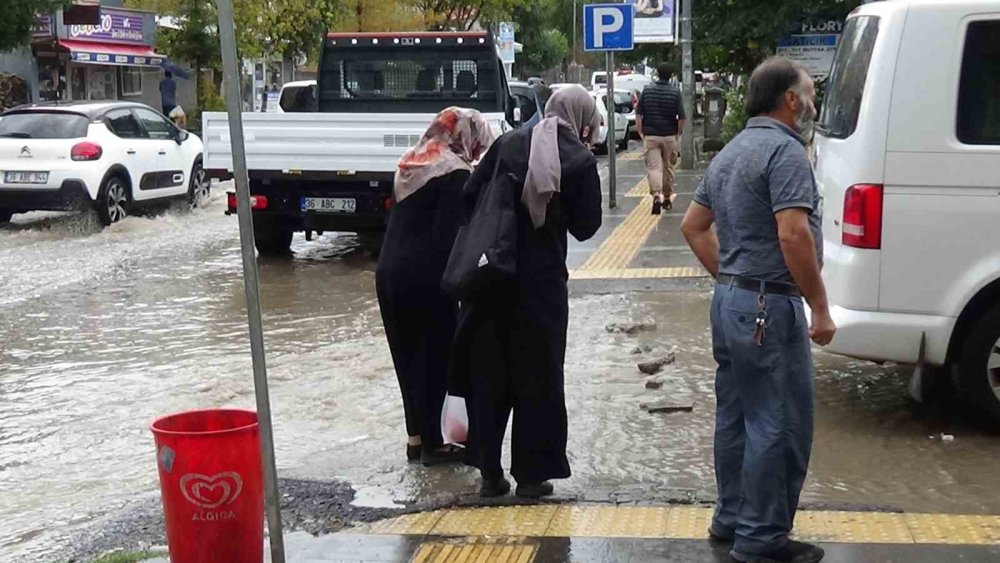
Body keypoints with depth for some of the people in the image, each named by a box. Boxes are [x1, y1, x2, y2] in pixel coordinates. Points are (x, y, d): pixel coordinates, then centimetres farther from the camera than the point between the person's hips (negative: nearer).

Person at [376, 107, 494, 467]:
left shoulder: (412, 162, 15)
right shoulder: (454, 173, -10)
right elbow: (449, 235, -16)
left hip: (390, 271, 8)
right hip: (425, 278, -8)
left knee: (407, 356, 14)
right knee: (435, 357, 3)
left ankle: (416, 437, 23)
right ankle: (432, 443, 10)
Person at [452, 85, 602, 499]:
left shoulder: (508, 144, 1)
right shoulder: (580, 161, -8)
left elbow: (470, 195, 2)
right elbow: (584, 227, -3)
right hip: (542, 281, -3)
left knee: (487, 373, 13)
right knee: (537, 376, 10)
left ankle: (489, 472, 19)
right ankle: (531, 475, 15)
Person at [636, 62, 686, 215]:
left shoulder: (647, 90, -1)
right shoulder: (675, 92, -6)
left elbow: (638, 115, 0)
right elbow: (682, 118, -9)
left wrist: (641, 132, 8)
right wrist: (678, 133, 6)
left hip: (650, 136, 0)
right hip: (670, 136, 0)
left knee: (653, 167, -3)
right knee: (668, 168, 14)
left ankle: (656, 195, -24)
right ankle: (667, 198, 24)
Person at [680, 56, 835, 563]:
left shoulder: (731, 152, 15)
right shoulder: (784, 150, -14)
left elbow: (693, 226, 21)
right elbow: (793, 236, -24)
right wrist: (820, 308, -18)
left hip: (729, 300, 10)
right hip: (769, 307, -10)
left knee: (736, 417, 17)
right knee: (780, 425, -1)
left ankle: (732, 518, 28)